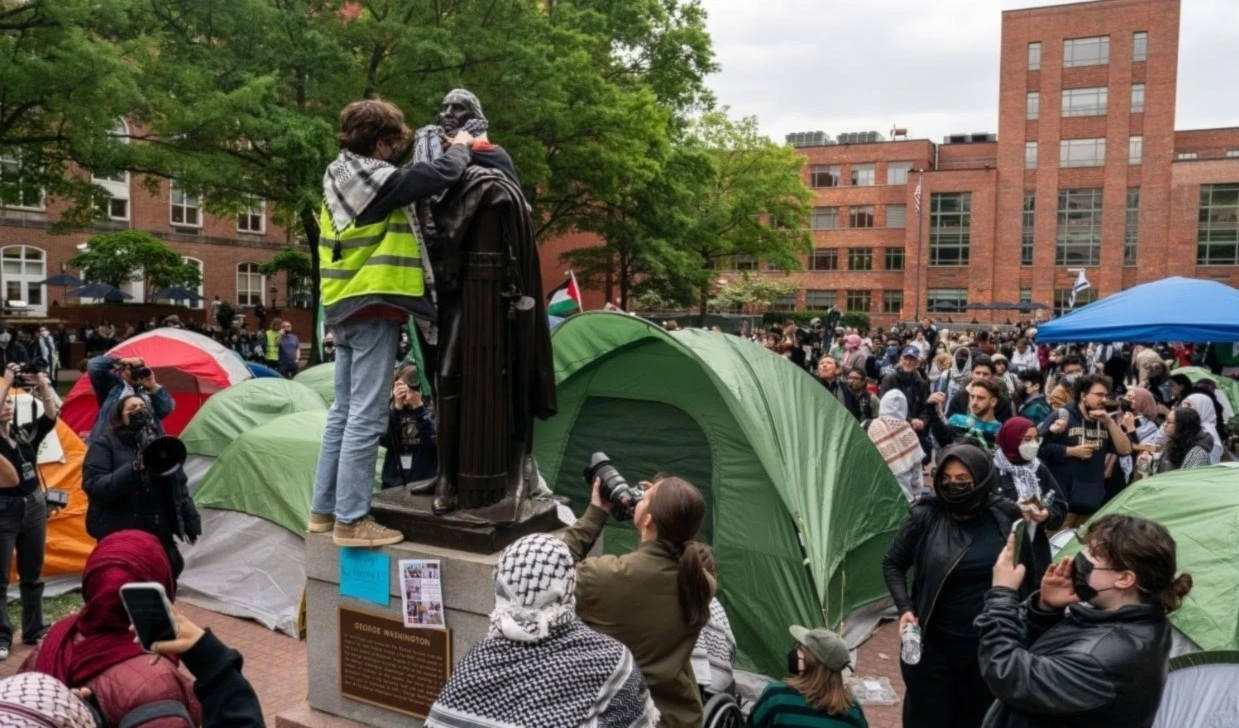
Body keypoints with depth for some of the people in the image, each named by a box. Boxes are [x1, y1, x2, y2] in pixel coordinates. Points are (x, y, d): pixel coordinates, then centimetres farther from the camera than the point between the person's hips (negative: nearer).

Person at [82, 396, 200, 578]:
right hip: (119, 539, -5)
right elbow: (94, 486, -13)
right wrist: (135, 468, -23)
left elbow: (180, 489, 18)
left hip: (159, 536, 5)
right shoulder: (104, 446, 2)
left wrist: (192, 523, 12)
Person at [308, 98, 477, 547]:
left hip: (343, 306, 10)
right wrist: (460, 148, 3)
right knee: (366, 416, -6)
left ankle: (324, 509, 21)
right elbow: (442, 174, -17)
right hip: (373, 306, -10)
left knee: (343, 411, 14)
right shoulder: (377, 180, -14)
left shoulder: (339, 179, 12)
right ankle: (352, 520, 0)